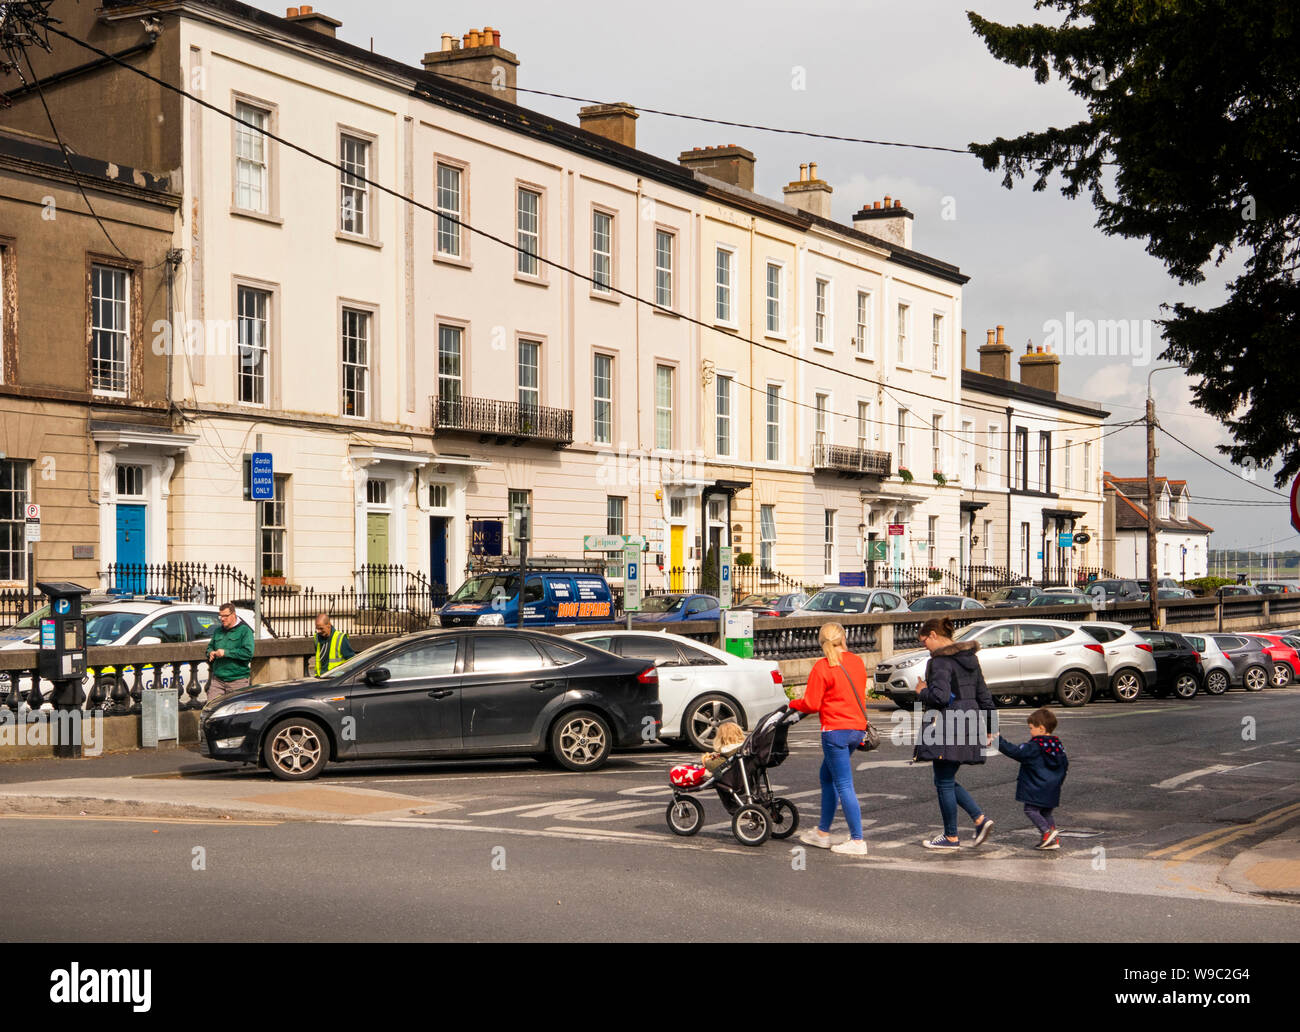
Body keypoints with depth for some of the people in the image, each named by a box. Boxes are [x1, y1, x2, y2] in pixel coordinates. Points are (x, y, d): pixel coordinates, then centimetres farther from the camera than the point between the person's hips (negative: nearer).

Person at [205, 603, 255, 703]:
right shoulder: (218, 631, 15)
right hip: (217, 679, 5)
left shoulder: (244, 631, -5)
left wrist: (226, 653, -17)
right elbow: (210, 646, 29)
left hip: (237, 680, -5)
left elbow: (248, 653, -17)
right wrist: (211, 652, 3)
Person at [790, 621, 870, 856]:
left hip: (836, 729, -8)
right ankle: (822, 833, 26)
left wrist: (793, 704, 9)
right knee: (827, 776, 20)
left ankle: (857, 840, -5)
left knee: (844, 785, -4)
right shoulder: (857, 662, 8)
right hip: (857, 728, 8)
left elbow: (811, 704, -11)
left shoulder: (822, 667, -11)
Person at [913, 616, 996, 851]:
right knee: (947, 781, 18)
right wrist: (989, 729, 21)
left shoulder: (940, 661, -13)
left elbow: (940, 696, -25)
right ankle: (980, 819, 5)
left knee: (944, 782, 3)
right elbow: (984, 696, 16)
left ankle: (951, 837, 9)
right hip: (969, 724, 9)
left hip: (947, 727, -9)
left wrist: (922, 691, -4)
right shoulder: (970, 658, 14)